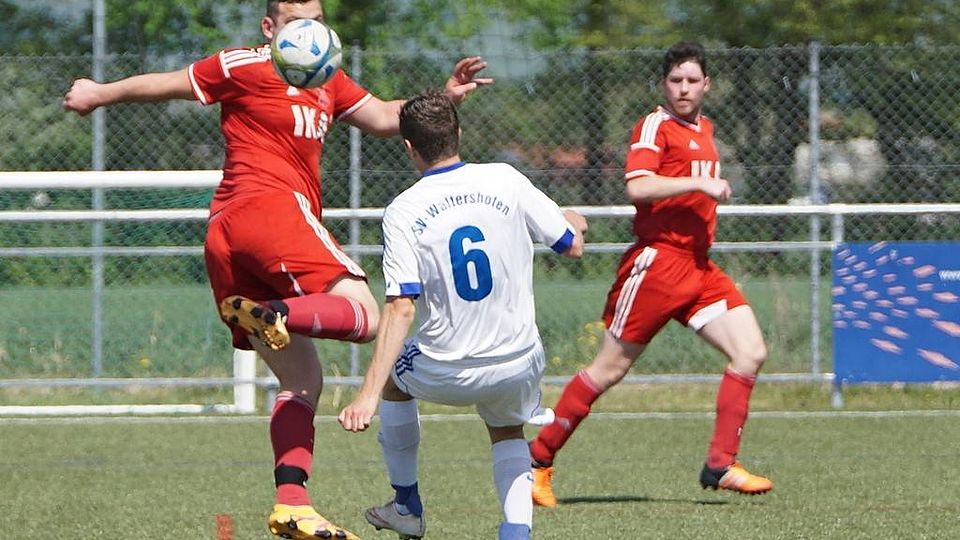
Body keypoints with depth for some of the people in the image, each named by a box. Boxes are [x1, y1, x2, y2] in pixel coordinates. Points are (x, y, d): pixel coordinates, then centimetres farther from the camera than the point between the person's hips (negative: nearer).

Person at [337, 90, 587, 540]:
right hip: (519, 364, 2)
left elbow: (400, 308, -17)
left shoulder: (402, 212, -9)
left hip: (447, 374, -2)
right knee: (507, 433, 32)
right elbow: (572, 246, 5)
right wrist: (574, 224, 31)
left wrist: (368, 395, -19)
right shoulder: (505, 181, -4)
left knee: (392, 376, 32)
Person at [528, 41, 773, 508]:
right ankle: (538, 460, 6)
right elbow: (637, 186, -23)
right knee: (610, 369, -4)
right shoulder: (656, 126, -7)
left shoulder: (704, 129, 18)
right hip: (657, 260, -8)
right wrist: (699, 184, -21)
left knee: (751, 352, -6)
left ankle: (721, 465, -4)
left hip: (699, 267, 8)